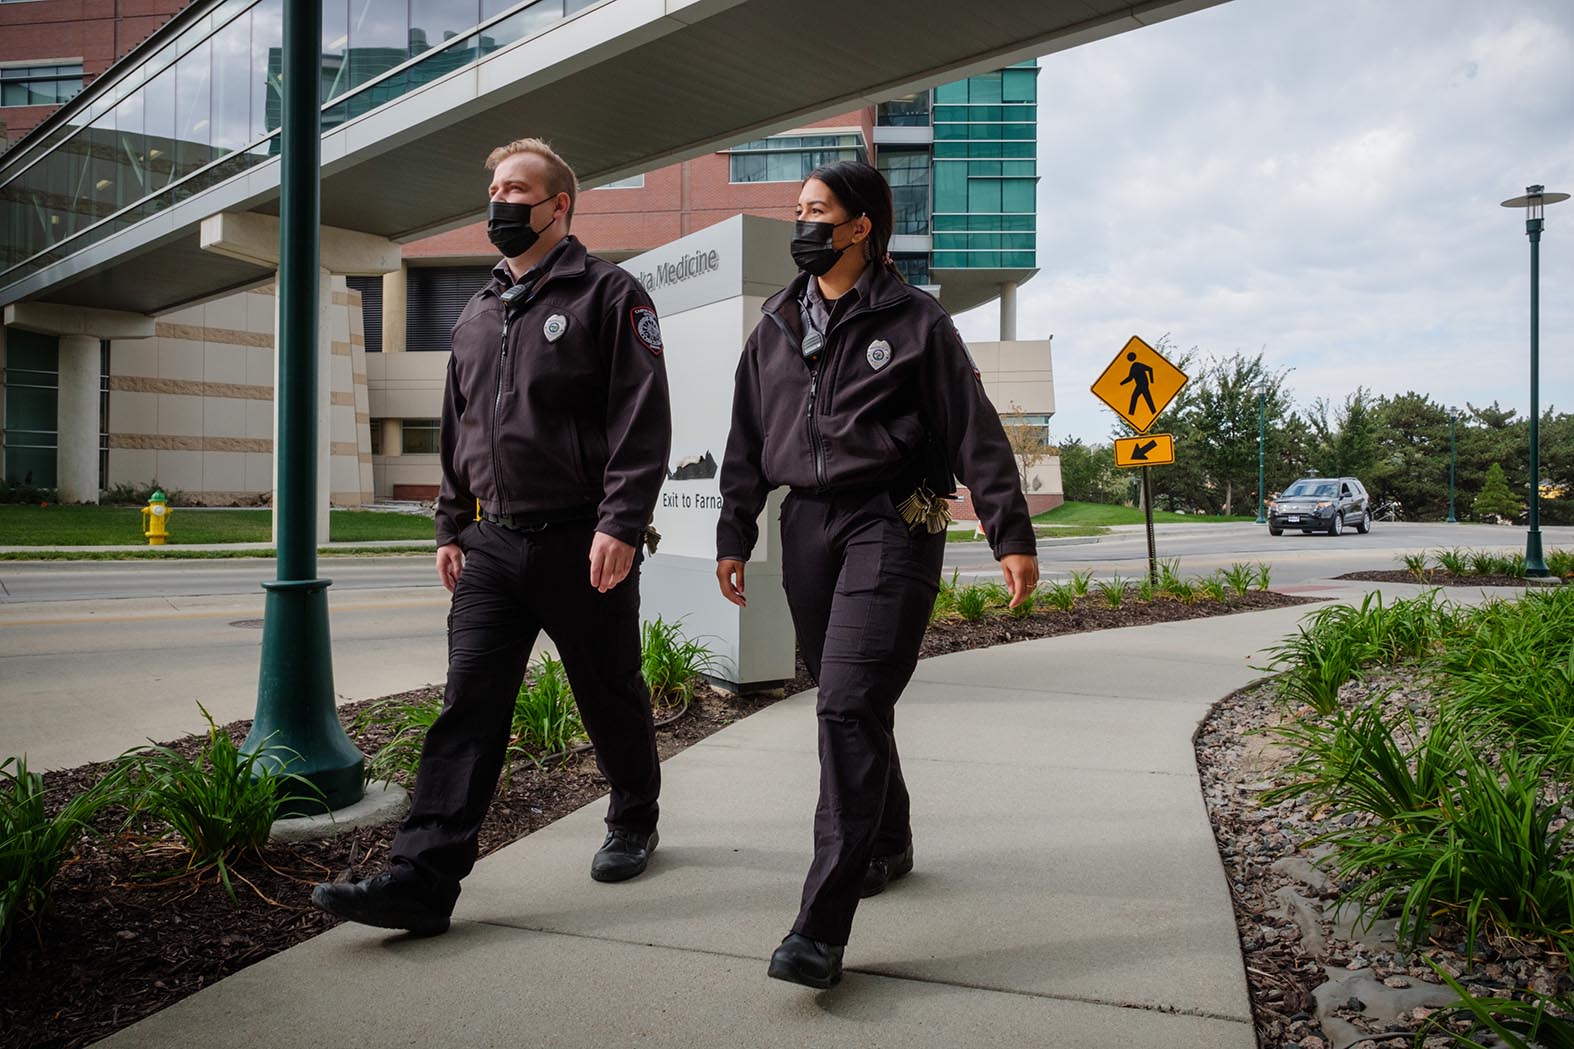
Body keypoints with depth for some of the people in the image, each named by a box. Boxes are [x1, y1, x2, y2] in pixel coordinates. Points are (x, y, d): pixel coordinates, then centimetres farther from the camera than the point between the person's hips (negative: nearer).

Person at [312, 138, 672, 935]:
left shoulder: (608, 295, -3)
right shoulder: (476, 315, 18)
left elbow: (642, 420, -12)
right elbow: (455, 431, 23)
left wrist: (620, 523, -20)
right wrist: (451, 527, 16)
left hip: (583, 545, -5)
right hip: (494, 543, 6)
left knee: (610, 698, 9)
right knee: (468, 703, -2)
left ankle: (633, 823, 32)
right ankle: (423, 876, -2)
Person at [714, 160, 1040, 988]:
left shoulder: (915, 322, 1)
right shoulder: (774, 328, 16)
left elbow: (975, 433, -1)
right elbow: (747, 443, 18)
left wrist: (1011, 536, -5)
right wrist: (733, 536, 13)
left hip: (890, 524, -5)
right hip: (808, 525, 6)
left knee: (850, 705, -16)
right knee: (846, 704, 11)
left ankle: (822, 924, -16)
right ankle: (888, 845, 34)